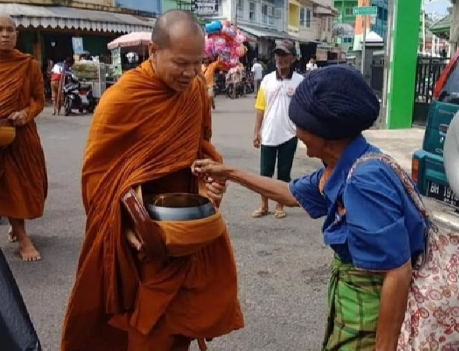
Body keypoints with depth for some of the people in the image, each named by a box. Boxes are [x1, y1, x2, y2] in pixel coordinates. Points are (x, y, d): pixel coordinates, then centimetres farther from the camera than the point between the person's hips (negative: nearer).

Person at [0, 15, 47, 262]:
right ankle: (23, 237, 11)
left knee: (24, 182, 8)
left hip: (23, 134, 1)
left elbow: (39, 100, 2)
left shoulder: (29, 65, -2)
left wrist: (26, 113, -17)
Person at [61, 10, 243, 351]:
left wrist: (209, 176, -8)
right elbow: (97, 173, -11)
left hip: (190, 224, 5)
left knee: (183, 310, 16)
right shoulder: (121, 98, -19)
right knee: (148, 323, 10)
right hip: (143, 234, -4)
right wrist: (127, 225, -19)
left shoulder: (197, 90, -3)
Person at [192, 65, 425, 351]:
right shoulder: (341, 168, -2)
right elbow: (293, 195, 15)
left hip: (371, 304, -9)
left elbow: (398, 273, -29)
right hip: (350, 291, 9)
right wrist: (229, 173, 16)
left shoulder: (365, 182, -30)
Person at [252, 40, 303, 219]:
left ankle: (280, 206, 24)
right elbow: (260, 108, 4)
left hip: (288, 135, -2)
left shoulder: (300, 81, -6)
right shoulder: (267, 80, 1)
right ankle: (264, 206, 23)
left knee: (284, 173, 10)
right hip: (268, 135, 2)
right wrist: (257, 132, 2)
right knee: (265, 172, 9)